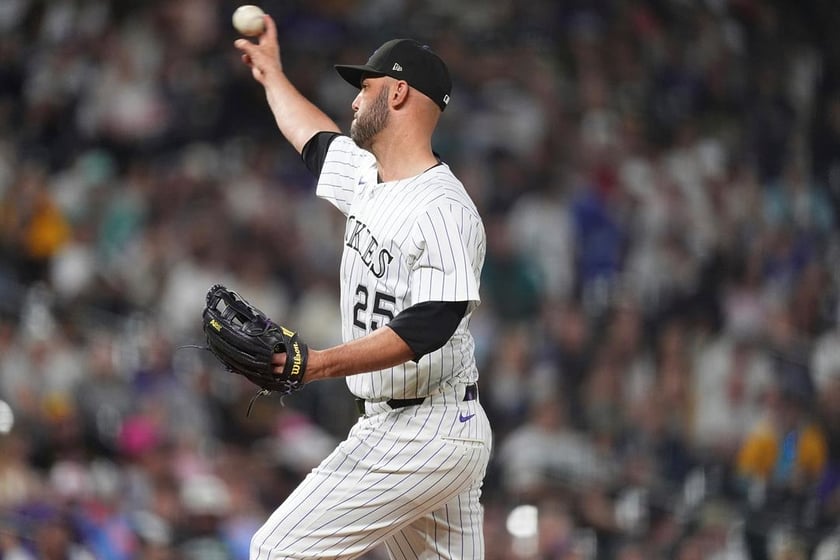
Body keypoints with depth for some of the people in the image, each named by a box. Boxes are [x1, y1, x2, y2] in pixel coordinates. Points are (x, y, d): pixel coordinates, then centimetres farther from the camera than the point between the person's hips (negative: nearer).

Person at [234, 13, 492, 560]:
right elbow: (317, 140, 33)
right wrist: (272, 73, 47)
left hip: (422, 437, -10)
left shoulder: (444, 211, -18)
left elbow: (428, 327, -28)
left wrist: (322, 364, -36)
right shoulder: (367, 178, 11)